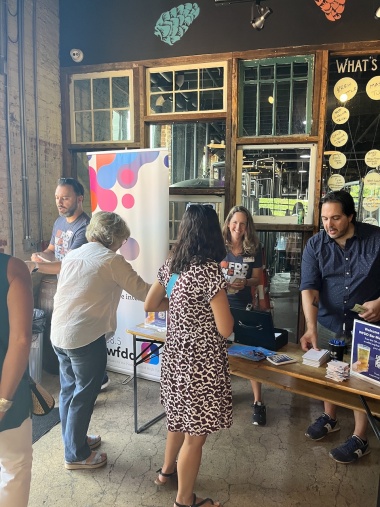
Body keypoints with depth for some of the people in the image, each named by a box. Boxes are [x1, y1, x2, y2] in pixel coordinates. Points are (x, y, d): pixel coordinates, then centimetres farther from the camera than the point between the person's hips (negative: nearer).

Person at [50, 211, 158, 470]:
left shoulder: (72, 255, 9)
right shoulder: (112, 260, -12)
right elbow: (143, 292, -9)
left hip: (59, 332, 8)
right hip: (86, 337, -8)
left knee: (69, 389, 21)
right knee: (84, 394, 8)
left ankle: (75, 439, 40)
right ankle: (76, 455, 24)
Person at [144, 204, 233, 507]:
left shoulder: (171, 265, -1)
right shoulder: (210, 270, -22)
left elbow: (149, 305, 10)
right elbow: (225, 330, -20)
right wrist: (221, 302, -1)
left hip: (175, 354, 8)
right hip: (201, 361, -8)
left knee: (180, 418, 29)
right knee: (196, 433, 11)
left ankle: (167, 470, 51)